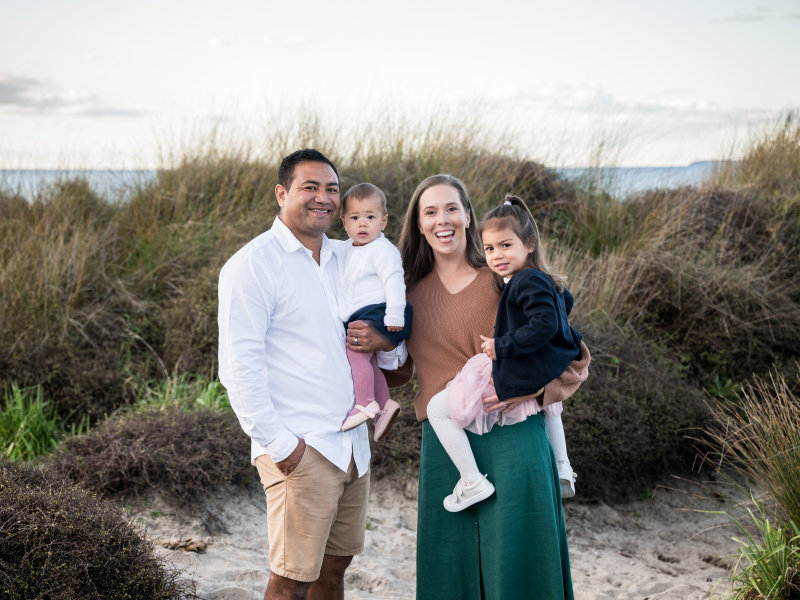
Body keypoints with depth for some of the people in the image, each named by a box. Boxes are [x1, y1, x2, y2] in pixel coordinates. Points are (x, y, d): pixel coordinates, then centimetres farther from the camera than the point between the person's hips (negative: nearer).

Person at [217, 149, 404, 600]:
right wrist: (279, 444, -16)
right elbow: (239, 367, -14)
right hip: (301, 450, -7)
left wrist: (387, 343, -1)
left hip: (352, 443, 7)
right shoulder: (253, 265, -9)